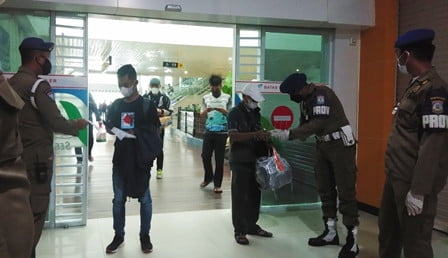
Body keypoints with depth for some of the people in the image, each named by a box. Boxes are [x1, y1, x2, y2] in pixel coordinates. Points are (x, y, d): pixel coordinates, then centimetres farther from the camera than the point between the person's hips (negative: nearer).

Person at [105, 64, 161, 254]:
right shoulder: (115, 105, 8)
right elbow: (108, 125, 17)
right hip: (120, 158, 4)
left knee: (144, 198, 7)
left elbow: (155, 131, -4)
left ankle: (145, 236, 20)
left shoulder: (147, 105, -4)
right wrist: (115, 131, -5)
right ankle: (118, 236, 25)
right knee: (118, 199, 10)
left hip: (141, 159, -4)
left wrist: (136, 133, -17)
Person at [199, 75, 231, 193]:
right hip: (209, 131, 2)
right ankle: (208, 177, 29)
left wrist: (222, 110, -18)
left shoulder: (227, 98, 3)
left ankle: (217, 184, 10)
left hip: (222, 131, -2)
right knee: (205, 155, 4)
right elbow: (202, 115, 5)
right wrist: (206, 110, -17)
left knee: (219, 158, 1)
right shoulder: (206, 98, 8)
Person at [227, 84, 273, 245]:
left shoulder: (255, 112, 13)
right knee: (240, 196, -1)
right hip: (241, 161, -7)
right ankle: (239, 230, 6)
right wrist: (255, 135, -30)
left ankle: (252, 225, 24)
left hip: (256, 159, 7)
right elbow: (233, 136, -22)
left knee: (254, 194, 12)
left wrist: (265, 136, 4)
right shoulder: (235, 113, -9)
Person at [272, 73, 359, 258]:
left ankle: (352, 239, 1)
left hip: (341, 144, -9)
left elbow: (317, 124, -29)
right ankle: (330, 232, 23)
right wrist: (290, 134, -12)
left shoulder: (322, 94, -22)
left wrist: (289, 134, -28)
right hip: (322, 146, 9)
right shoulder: (305, 100, 6)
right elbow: (305, 123, 7)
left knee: (345, 191, -6)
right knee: (325, 189, 12)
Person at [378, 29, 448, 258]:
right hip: (397, 177, 9)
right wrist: (395, 176, 18)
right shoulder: (416, 86, 11)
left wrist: (418, 191, -23)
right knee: (388, 229, 22)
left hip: (414, 183, -9)